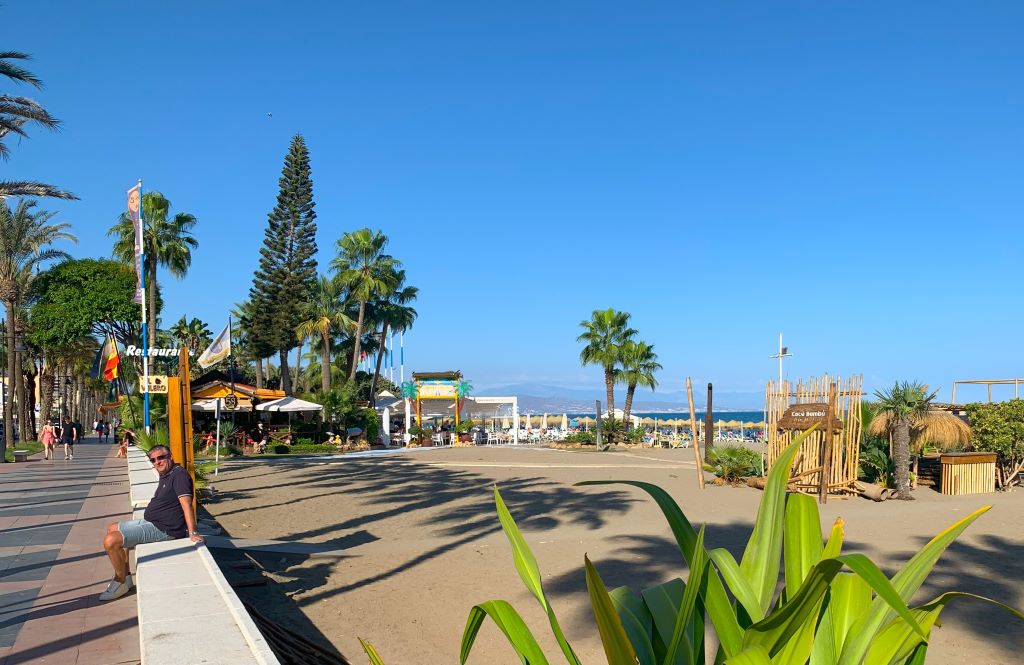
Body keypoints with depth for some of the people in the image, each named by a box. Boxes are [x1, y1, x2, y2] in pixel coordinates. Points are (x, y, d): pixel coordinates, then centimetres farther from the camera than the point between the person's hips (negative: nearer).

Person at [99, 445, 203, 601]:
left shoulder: (179, 474, -18)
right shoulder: (165, 475, 15)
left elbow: (186, 504, -29)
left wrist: (192, 533, -35)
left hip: (162, 528, -11)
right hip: (149, 522, 11)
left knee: (111, 541, -20)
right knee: (112, 528, 25)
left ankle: (121, 583, 2)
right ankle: (124, 574, 25)